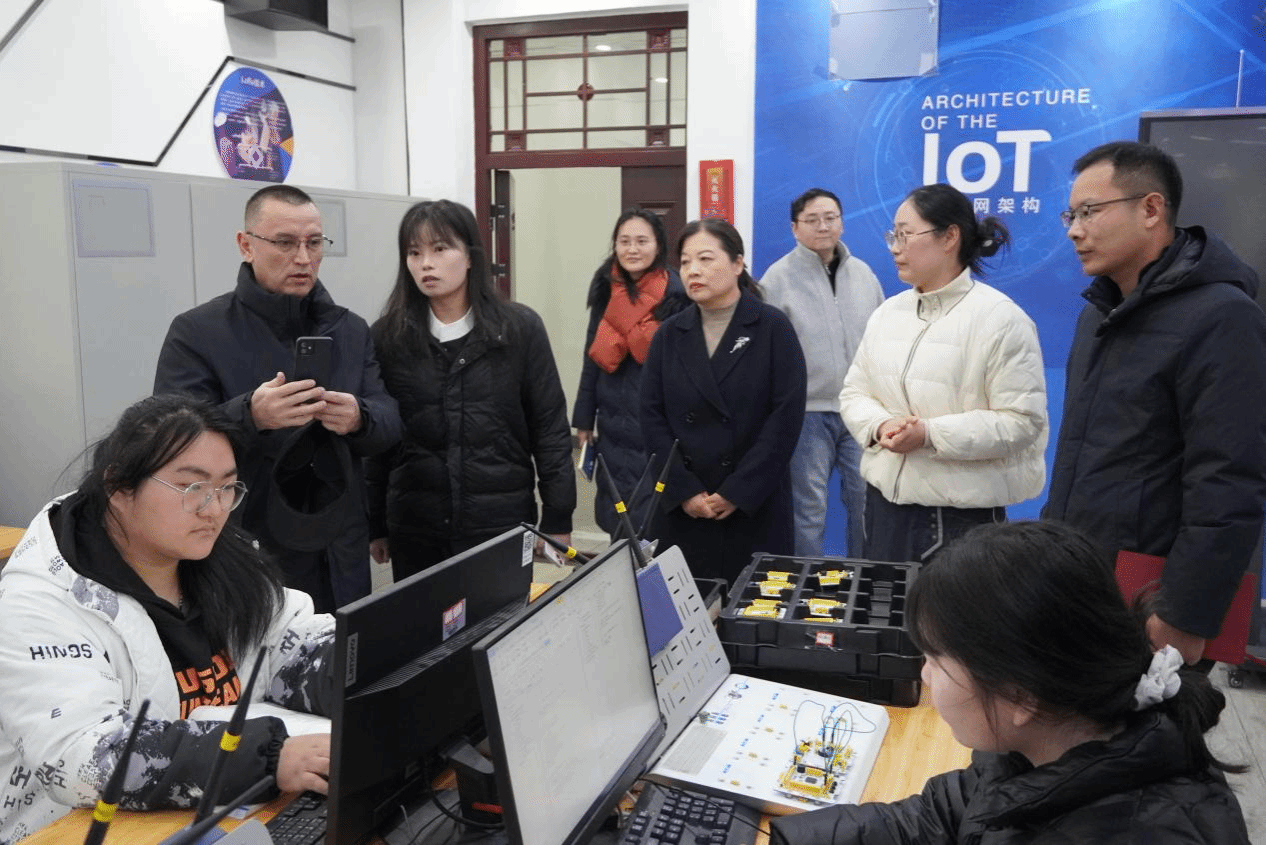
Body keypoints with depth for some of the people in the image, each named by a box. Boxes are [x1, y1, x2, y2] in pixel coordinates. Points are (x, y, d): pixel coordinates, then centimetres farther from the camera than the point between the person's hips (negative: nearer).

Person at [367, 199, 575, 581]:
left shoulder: (521, 328, -3)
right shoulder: (387, 336, 0)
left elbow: (550, 428, -1)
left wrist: (557, 519, -2)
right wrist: (375, 524, 6)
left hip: (503, 521, -1)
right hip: (414, 526, 1)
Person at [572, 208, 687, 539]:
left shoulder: (677, 293, -8)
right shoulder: (606, 289, 7)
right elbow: (593, 357, 12)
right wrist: (584, 419, 12)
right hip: (614, 424, 5)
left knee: (651, 523, -3)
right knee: (615, 520, 11)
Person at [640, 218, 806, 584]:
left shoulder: (773, 327, -2)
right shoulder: (669, 334, 8)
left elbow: (787, 415, -9)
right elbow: (652, 416, 2)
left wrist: (737, 492, -13)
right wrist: (684, 490, -8)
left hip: (754, 507, -3)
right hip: (681, 507, 3)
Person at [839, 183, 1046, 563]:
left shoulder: (1001, 318, -11)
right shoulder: (887, 312, 8)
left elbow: (1021, 420, -16)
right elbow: (854, 393, 10)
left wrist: (930, 435, -23)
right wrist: (880, 425, -12)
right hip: (885, 500, 6)